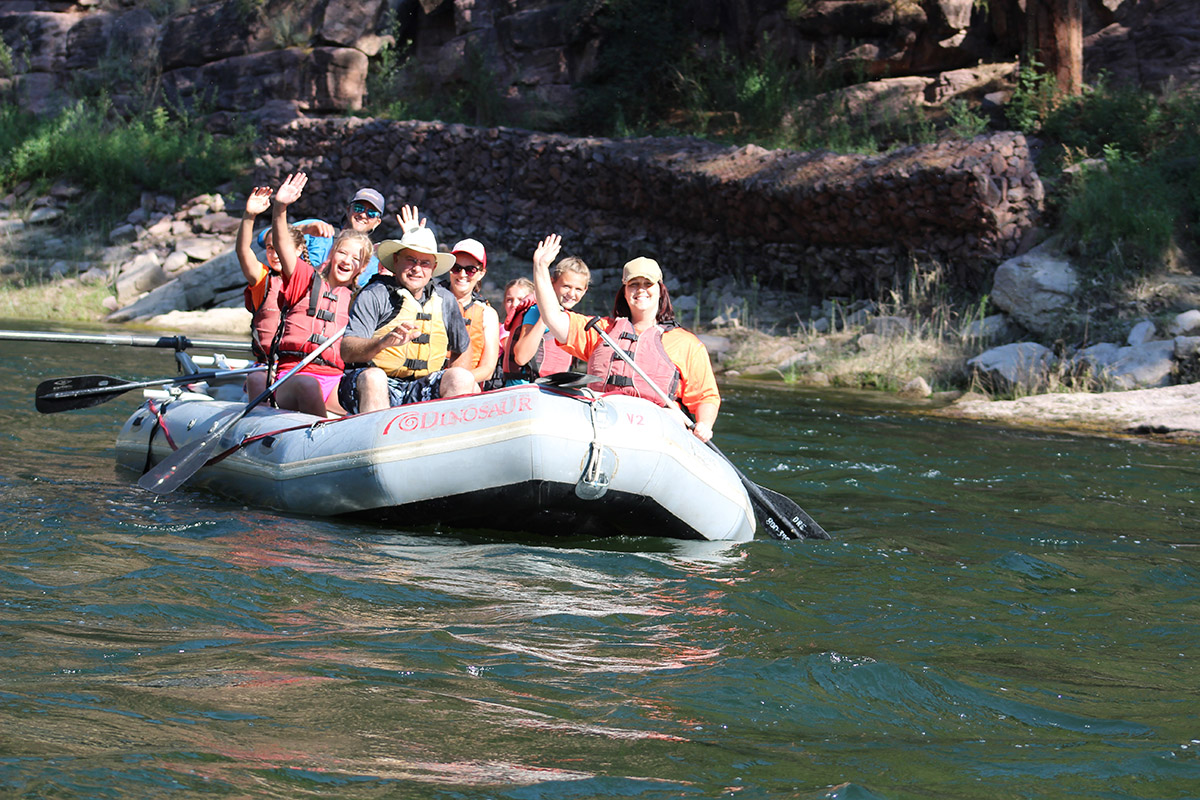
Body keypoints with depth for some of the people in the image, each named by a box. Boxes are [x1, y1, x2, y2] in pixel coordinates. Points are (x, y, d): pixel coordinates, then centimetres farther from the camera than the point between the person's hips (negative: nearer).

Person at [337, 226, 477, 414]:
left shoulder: (445, 300, 12)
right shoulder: (374, 295, -3)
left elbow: (463, 348, 28)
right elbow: (346, 351, -15)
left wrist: (453, 383, 12)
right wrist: (383, 342, -33)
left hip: (421, 391, 4)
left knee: (463, 379, -20)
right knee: (373, 377, -35)